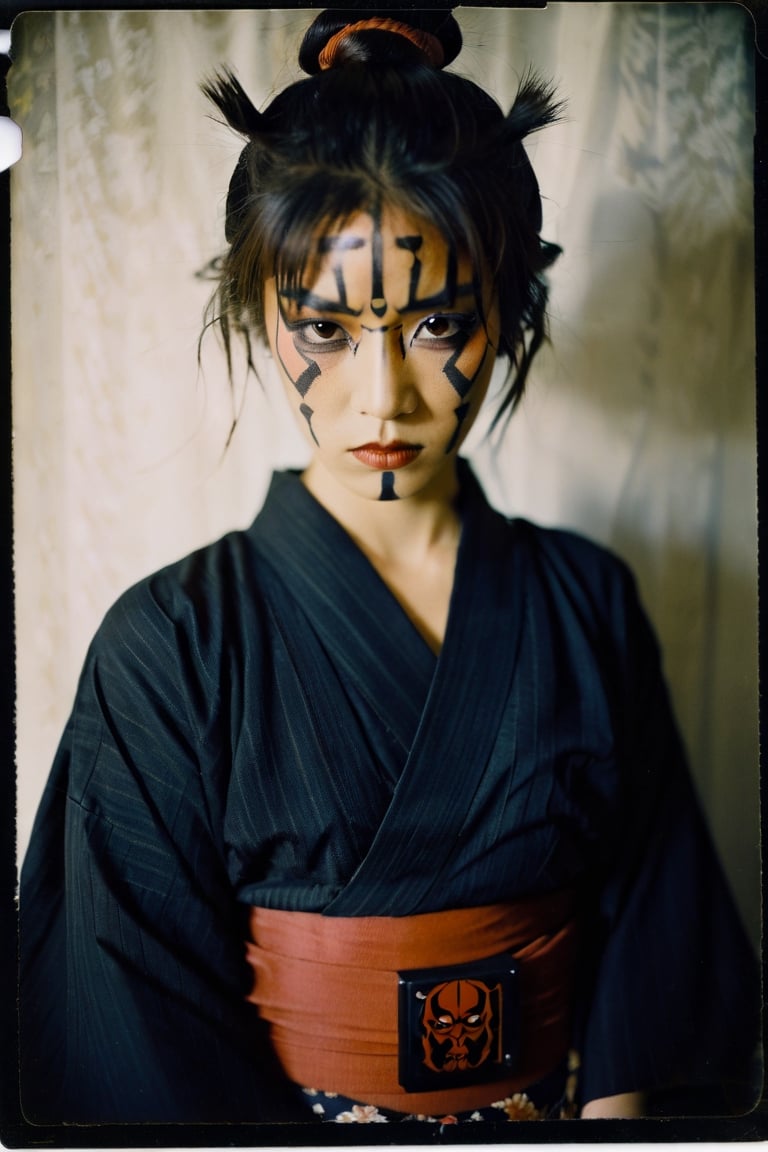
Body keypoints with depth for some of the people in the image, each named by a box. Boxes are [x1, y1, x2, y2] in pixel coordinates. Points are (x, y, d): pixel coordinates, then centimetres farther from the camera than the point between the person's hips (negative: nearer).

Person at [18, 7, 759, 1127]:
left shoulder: (589, 604, -5)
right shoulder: (169, 645, -13)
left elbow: (656, 929, -2)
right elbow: (153, 1033, -11)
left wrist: (618, 1103, -13)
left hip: (568, 1104, 2)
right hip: (283, 1108, -1)